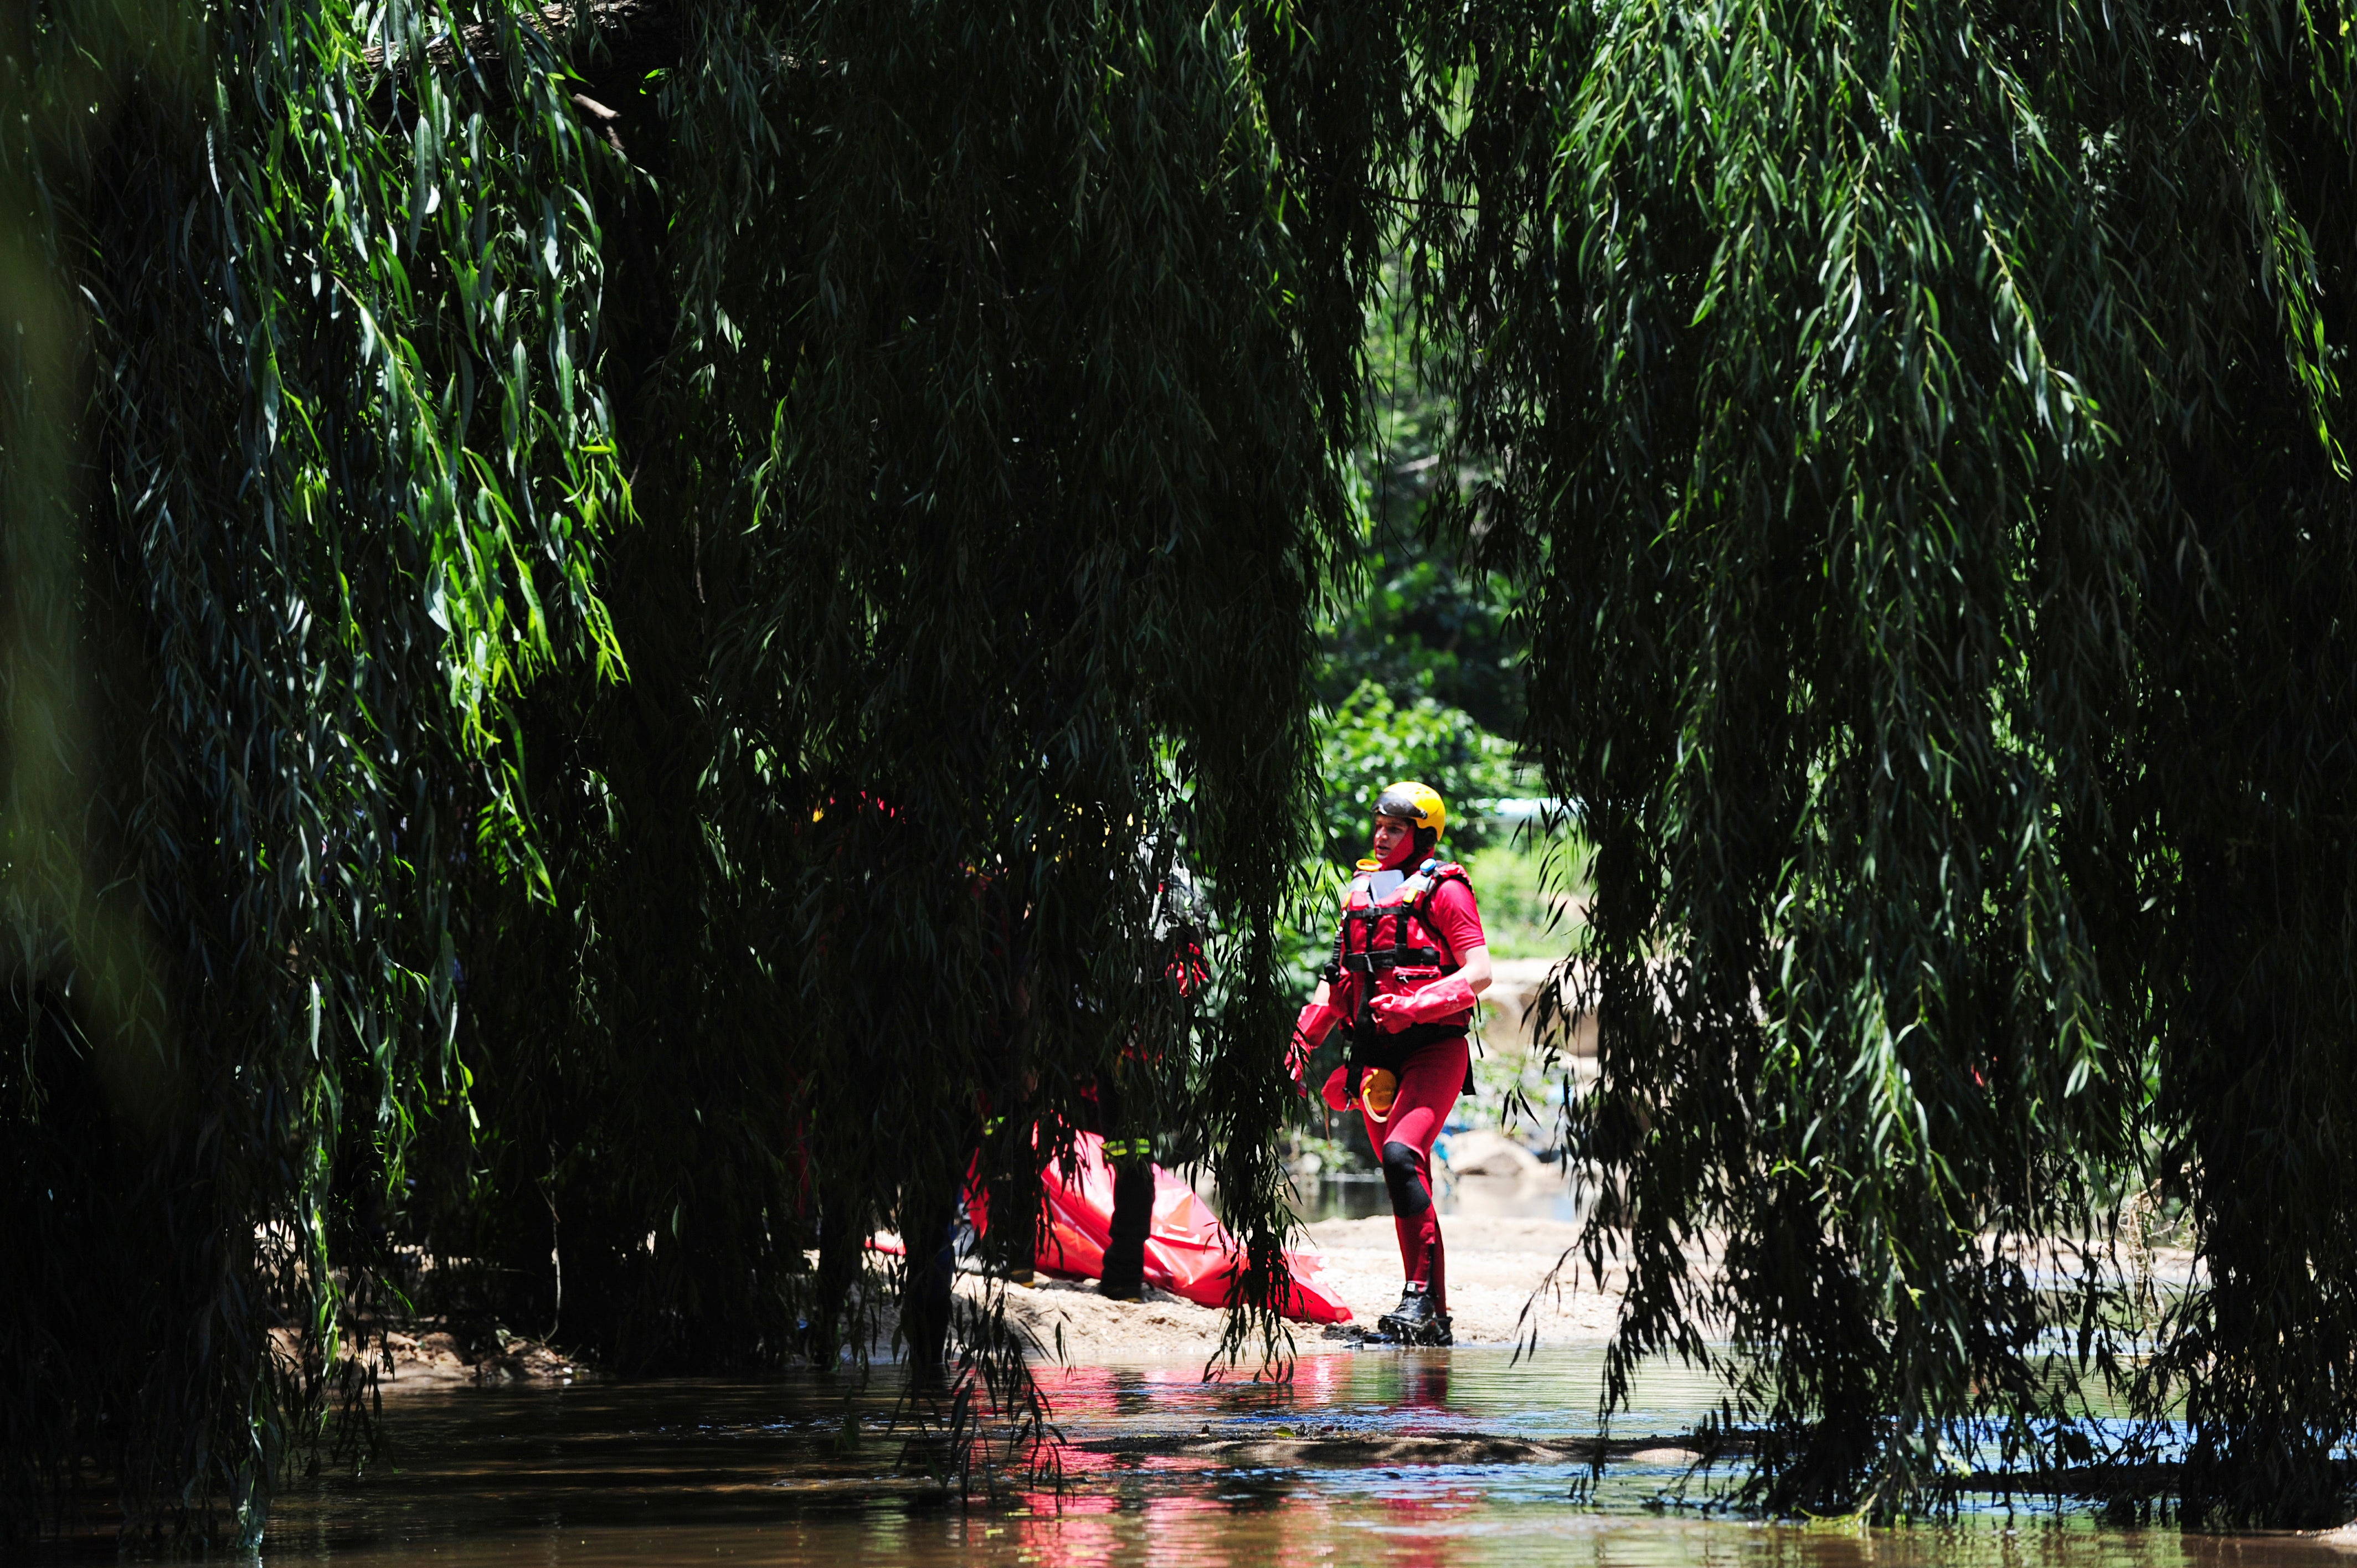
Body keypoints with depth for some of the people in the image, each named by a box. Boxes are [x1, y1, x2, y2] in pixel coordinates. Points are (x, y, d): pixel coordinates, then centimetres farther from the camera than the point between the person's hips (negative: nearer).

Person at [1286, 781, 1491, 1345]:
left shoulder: (1443, 891, -2)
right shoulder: (1362, 891, 19)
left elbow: (1479, 973, -10)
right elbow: (1340, 977, 25)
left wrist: (1415, 1006, -23)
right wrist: (1303, 1040, 14)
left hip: (1433, 1049, -7)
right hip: (1376, 1055, 7)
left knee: (1402, 1156, -25)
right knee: (1406, 1181, 5)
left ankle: (1421, 1294, -24)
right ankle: (1434, 1316, 9)